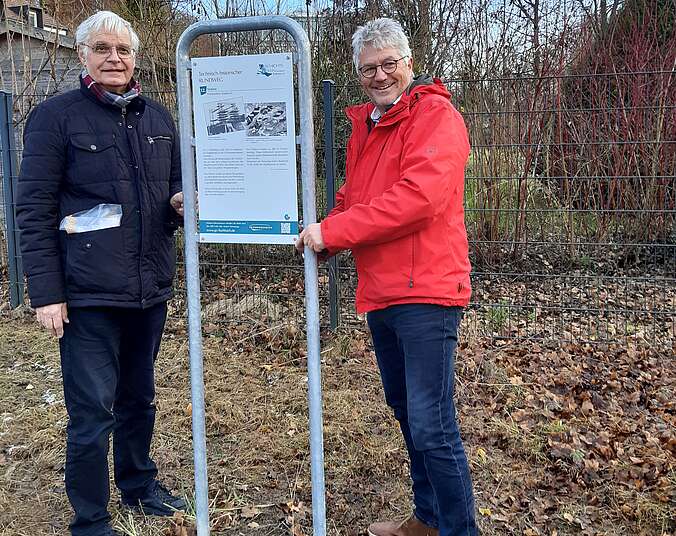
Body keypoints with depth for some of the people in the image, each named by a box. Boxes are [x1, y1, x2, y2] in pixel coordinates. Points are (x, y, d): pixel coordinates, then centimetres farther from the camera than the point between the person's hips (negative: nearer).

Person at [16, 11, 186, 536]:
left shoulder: (158, 118, 10)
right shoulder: (56, 116, -6)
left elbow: (176, 186, 21)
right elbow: (34, 211, -8)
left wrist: (181, 203, -3)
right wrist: (46, 292, -13)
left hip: (150, 288, 5)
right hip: (88, 294, -5)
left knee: (140, 396, 19)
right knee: (93, 411, 0)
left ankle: (139, 483, 40)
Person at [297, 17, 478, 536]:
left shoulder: (436, 116, -10)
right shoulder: (365, 124, 17)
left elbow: (418, 197, -23)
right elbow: (352, 197, 21)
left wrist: (332, 231, -19)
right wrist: (325, 233, 0)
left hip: (425, 292, -9)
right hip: (380, 293, 9)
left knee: (431, 425, -7)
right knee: (406, 411, 18)